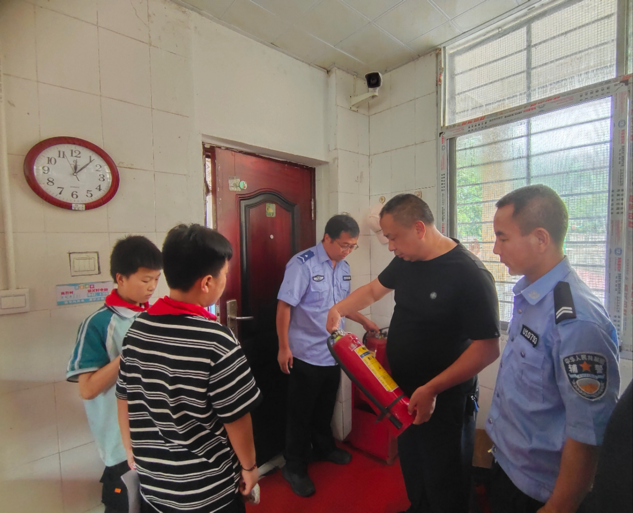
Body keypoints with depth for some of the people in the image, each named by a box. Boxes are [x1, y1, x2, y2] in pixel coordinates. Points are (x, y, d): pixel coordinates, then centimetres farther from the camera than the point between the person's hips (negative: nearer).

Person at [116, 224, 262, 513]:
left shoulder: (137, 329, -11)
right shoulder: (216, 342, -29)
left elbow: (124, 401, 2)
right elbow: (236, 418, -19)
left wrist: (131, 451, 17)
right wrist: (249, 467, -2)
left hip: (152, 482, 5)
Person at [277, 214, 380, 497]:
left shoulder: (344, 267, 4)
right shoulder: (302, 263, -19)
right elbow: (284, 306, -18)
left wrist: (363, 320, 13)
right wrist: (284, 347, -17)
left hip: (334, 352, 7)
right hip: (306, 355, -6)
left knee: (326, 408, 24)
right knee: (300, 412, 11)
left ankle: (324, 447, 48)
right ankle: (294, 467, 31)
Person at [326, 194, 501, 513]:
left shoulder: (469, 274, -23)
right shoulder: (405, 261, 0)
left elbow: (487, 348, -23)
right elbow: (374, 289, 15)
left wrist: (431, 390, -24)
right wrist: (338, 310, 3)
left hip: (443, 402, -6)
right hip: (405, 396, 7)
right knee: (411, 471, 27)